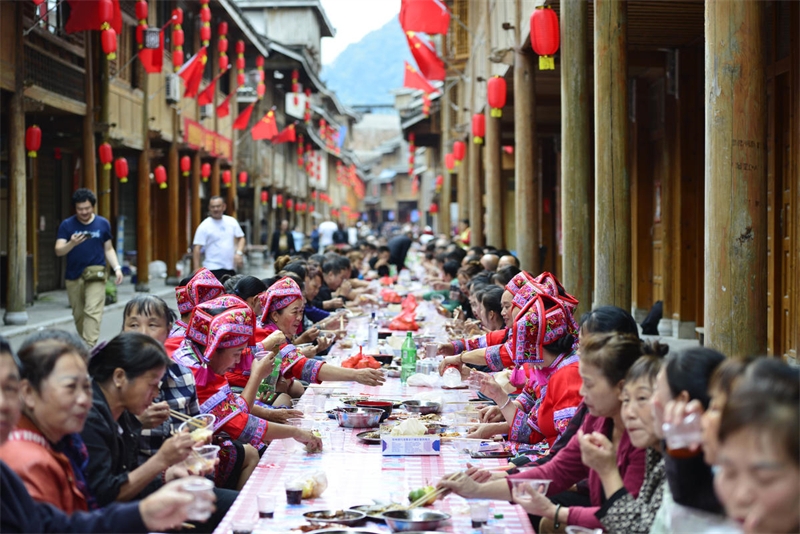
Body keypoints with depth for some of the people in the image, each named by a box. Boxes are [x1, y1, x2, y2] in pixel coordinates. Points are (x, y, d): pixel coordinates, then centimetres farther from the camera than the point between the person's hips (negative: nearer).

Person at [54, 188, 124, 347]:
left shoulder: (103, 224, 5)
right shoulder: (67, 225, 1)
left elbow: (108, 249, 14)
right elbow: (58, 251, -6)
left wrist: (117, 268, 0)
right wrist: (72, 244, -27)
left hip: (96, 275, -1)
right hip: (73, 276, 1)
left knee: (93, 312, -15)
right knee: (78, 314, 8)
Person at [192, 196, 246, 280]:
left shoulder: (232, 222, 8)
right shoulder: (204, 226, -7)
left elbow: (241, 238, 15)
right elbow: (197, 248, -11)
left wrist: (239, 253, -4)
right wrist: (197, 269, -18)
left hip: (231, 267, 6)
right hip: (213, 269, -6)